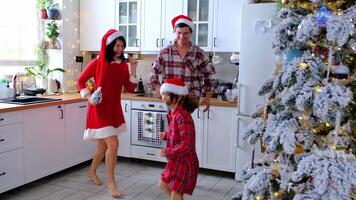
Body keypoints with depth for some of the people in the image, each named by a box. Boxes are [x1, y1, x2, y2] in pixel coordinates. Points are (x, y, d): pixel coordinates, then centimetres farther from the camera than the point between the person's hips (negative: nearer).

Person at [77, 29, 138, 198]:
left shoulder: (123, 65, 3)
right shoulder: (97, 63, -10)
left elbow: (130, 89, 0)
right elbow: (81, 80, -1)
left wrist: (133, 69, -8)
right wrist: (88, 97, -13)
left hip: (114, 109, 6)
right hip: (99, 110, -6)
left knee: (103, 145, 18)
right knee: (113, 144, -13)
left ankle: (92, 171, 42)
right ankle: (111, 182, 1)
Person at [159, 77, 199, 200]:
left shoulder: (182, 116, -26)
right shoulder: (173, 114, 3)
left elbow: (187, 143, -29)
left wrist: (168, 152, -22)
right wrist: (166, 135, 3)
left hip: (184, 161, -10)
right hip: (175, 160, 10)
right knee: (164, 184, 23)